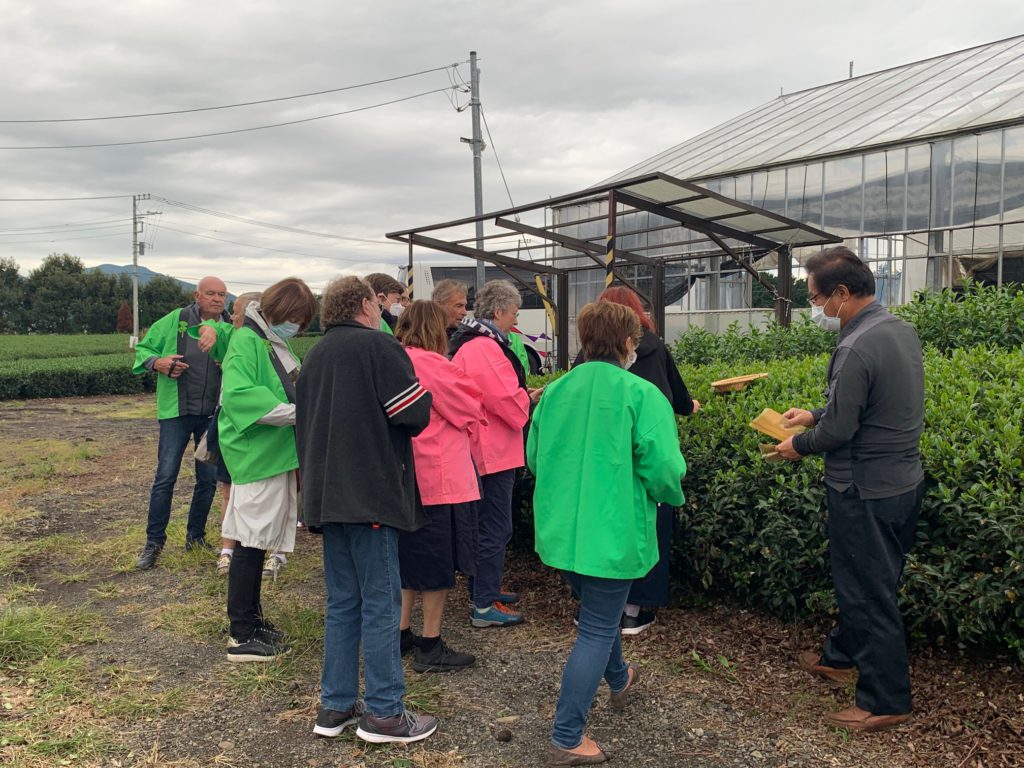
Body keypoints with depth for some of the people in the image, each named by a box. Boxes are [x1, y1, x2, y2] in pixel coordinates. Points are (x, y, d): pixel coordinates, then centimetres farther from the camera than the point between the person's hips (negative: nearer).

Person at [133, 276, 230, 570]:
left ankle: (195, 537, 26)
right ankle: (154, 542, 9)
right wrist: (157, 363, -14)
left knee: (208, 479, 10)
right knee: (165, 477, -3)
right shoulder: (174, 321, -2)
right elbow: (142, 349, 6)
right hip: (177, 412, -3)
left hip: (213, 415, 3)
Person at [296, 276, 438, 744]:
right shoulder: (378, 346, -9)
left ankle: (335, 706, 20)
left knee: (342, 602, 14)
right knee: (381, 601, -1)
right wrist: (423, 394, 8)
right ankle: (384, 713, 5)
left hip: (326, 493, 8)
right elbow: (415, 415, -14)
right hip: (371, 494, -8)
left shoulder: (315, 357, 16)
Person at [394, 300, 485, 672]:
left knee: (412, 557, 20)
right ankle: (430, 647, 11)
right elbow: (471, 408, -10)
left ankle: (402, 632, 28)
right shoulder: (430, 364, -18)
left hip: (406, 478, 9)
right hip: (438, 479, -9)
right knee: (439, 563, 3)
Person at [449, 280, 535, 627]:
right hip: (492, 452, -11)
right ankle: (485, 607, 6)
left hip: (483, 451, 11)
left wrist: (524, 396, 7)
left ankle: (485, 589, 33)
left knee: (487, 525, 20)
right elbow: (510, 403, -23)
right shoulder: (484, 348, -21)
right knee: (496, 529, -2)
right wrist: (529, 399, -3)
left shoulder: (468, 343, 13)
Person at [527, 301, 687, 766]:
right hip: (612, 534, -6)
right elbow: (662, 466, -20)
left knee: (598, 610, 28)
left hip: (560, 531, 6)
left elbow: (533, 456, 9)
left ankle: (619, 680, 53)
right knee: (597, 630, 5)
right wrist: (671, 496, 2)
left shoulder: (555, 391, 1)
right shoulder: (641, 394, -15)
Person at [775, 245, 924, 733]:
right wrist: (814, 416, 17)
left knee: (869, 592, 4)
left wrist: (798, 446, -3)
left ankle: (886, 702, 17)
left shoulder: (856, 349, -26)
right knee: (859, 579, 24)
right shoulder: (901, 330, 5)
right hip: (904, 479, 10)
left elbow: (838, 431, -22)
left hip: (866, 493, -10)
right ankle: (840, 656, 42)